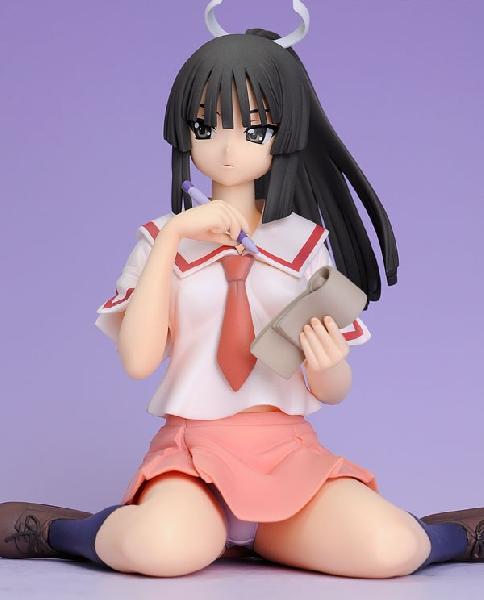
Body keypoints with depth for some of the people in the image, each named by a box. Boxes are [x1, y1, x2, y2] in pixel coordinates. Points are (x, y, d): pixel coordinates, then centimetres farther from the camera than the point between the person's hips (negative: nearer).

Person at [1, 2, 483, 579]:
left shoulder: (305, 241, 9)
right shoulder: (165, 239, 6)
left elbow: (334, 392, 8)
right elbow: (138, 360, -10)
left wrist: (328, 365, -17)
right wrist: (173, 236, -14)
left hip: (289, 449, 2)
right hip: (193, 448, -1)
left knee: (391, 549, -26)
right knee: (164, 548, -35)